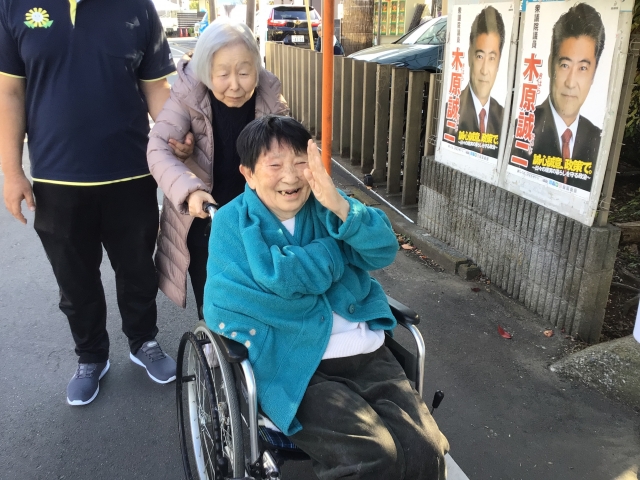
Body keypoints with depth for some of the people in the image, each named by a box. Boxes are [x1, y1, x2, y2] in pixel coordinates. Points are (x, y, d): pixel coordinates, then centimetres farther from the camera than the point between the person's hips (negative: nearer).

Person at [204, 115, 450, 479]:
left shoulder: (326, 207, 10)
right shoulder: (233, 224, -1)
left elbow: (383, 252, -4)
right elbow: (274, 279, -16)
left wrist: (339, 205, -21)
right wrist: (333, 249, -3)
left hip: (367, 353, 4)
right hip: (296, 366, -4)